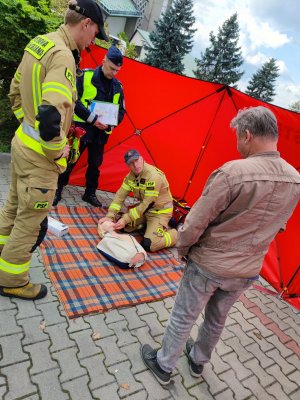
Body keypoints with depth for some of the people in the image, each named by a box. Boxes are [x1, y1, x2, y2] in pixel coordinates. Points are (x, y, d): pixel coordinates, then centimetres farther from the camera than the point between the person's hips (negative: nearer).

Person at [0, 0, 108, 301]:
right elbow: (50, 116, -34)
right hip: (40, 153, -9)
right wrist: (57, 150, -18)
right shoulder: (63, 55, -21)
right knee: (31, 220, 7)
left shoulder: (38, 42, 8)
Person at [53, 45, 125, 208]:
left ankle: (90, 193, 27)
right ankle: (58, 190, 19)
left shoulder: (117, 86, 8)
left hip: (101, 132, 4)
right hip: (81, 128, -4)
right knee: (69, 162, 2)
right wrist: (92, 118, -20)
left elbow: (121, 111, 12)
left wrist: (110, 124, -8)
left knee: (95, 164, 12)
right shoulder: (85, 76, -5)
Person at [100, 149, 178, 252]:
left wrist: (126, 219, -27)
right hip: (144, 208, 7)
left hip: (160, 211, -7)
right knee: (122, 225, -4)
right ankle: (145, 223, 17)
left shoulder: (154, 176, -30)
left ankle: (175, 234, 5)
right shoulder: (131, 175, -5)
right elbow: (120, 195, -6)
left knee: (149, 245, -19)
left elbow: (147, 204, -28)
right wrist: (109, 216, -16)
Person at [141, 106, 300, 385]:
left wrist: (182, 249, -3)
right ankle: (198, 361, 51)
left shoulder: (233, 171, -28)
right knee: (217, 320, 27)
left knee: (183, 318, 16)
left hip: (208, 265, -6)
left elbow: (195, 222, -22)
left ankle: (163, 365, 38)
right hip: (248, 271, 6)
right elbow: (275, 226, 7)